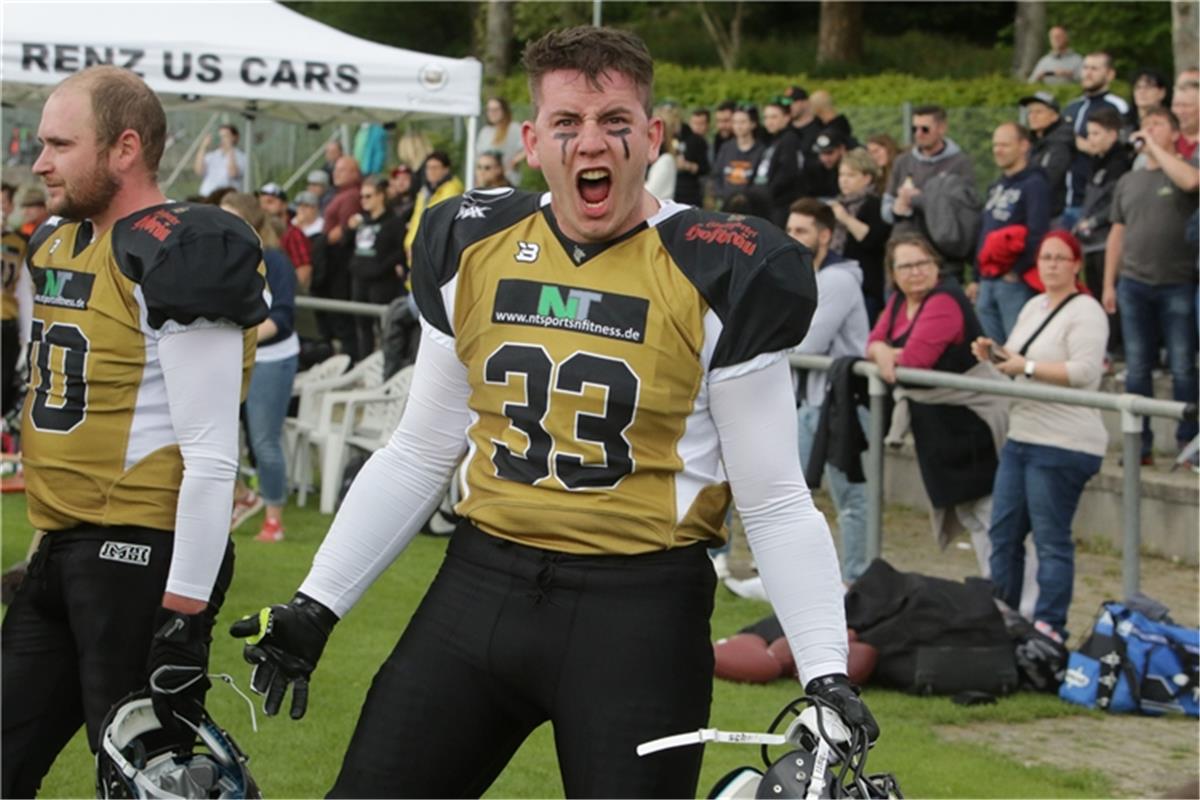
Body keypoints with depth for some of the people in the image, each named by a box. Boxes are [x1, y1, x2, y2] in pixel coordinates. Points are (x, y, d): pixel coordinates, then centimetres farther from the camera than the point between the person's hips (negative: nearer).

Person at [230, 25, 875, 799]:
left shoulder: (716, 274, -7)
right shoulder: (472, 250, 5)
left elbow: (774, 501, -4)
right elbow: (420, 455, 14)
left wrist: (826, 672, -12)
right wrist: (317, 605, 11)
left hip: (638, 613, -4)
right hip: (481, 587, 4)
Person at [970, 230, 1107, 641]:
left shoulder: (1086, 313, -11)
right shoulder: (1034, 307, 16)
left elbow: (1085, 371, -22)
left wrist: (1026, 367, -22)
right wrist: (995, 354, 2)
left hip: (1062, 445, -9)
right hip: (1021, 437, 9)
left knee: (1051, 541, -5)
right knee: (1003, 532, 12)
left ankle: (1048, 627, 0)